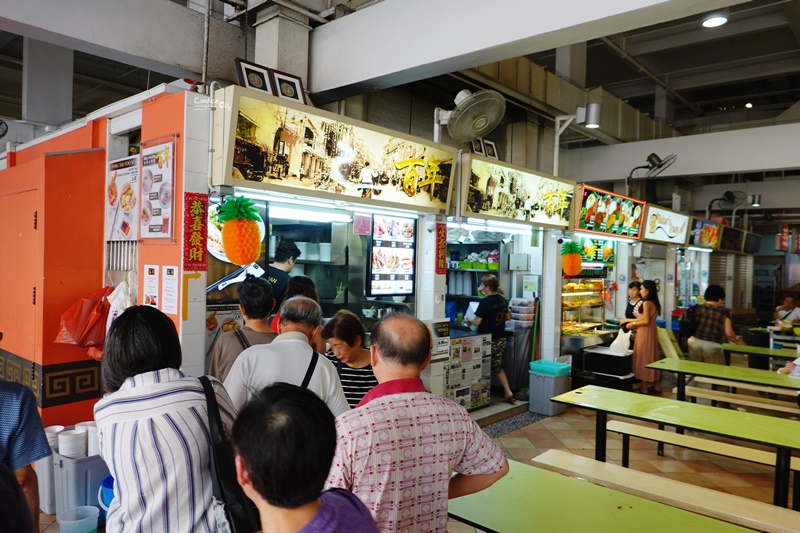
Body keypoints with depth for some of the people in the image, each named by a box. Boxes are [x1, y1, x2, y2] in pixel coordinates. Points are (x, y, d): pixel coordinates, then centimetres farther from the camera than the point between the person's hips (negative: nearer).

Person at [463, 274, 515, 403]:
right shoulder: (503, 300, 3)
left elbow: (477, 322, -17)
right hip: (501, 339, 7)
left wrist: (469, 321, 2)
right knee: (498, 367, 17)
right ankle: (508, 392, 10)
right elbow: (508, 317, 15)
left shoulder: (484, 302, -19)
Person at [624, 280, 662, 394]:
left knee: (643, 358, 0)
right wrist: (635, 323, 14)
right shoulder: (655, 303, 10)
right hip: (652, 331, 9)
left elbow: (646, 321, -19)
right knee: (652, 357, 15)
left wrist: (633, 324, -7)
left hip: (645, 332, -8)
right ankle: (656, 385, 22)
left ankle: (644, 387, 6)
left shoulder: (646, 303, -16)